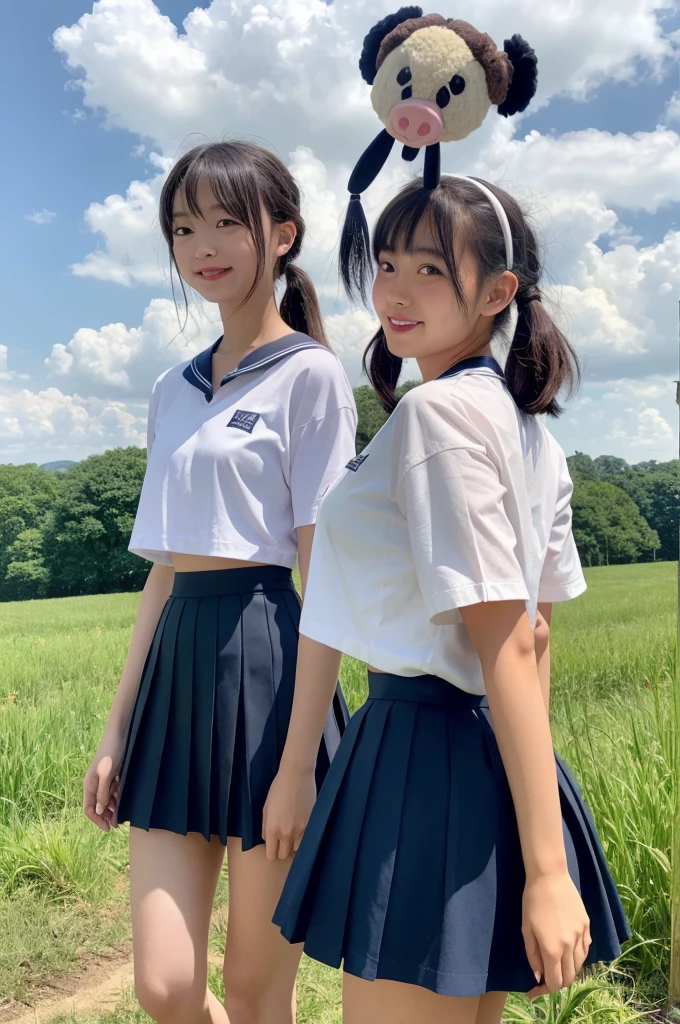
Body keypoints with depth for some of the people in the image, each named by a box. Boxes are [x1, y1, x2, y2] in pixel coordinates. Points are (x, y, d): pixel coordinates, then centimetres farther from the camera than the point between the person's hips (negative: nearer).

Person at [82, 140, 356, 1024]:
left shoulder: (309, 373, -3)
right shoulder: (174, 390, 15)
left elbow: (323, 573, -8)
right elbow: (164, 572, 15)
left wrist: (300, 750, -13)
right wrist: (116, 733, 13)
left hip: (267, 661, -6)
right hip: (178, 662, 6)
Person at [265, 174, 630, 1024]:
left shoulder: (436, 412, -15)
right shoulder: (530, 427, 12)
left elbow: (506, 648, -20)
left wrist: (547, 868, -19)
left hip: (422, 757, -9)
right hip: (491, 759, 10)